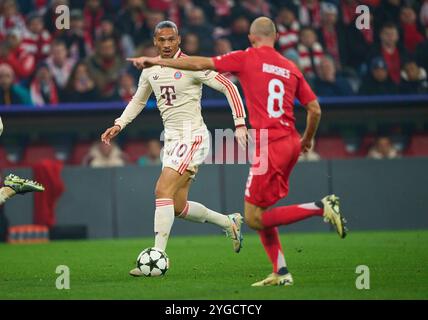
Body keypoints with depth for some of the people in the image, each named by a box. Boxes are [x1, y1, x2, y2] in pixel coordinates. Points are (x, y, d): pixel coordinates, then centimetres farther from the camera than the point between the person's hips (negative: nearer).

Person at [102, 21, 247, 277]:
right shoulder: (150, 71, 10)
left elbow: (229, 87, -9)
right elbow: (138, 101, 26)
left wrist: (240, 124, -15)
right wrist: (118, 125, 14)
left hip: (193, 137, -8)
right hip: (172, 139, 8)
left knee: (163, 191, -20)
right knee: (178, 206, 7)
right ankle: (229, 222, 29)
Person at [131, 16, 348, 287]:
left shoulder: (247, 58, -1)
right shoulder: (291, 67, 13)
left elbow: (200, 64, -1)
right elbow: (315, 109, 11)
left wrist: (156, 61, 6)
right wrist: (307, 140, 30)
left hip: (269, 147, -7)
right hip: (290, 143, 7)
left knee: (255, 219, -2)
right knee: (259, 213, 15)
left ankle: (322, 207, -12)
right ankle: (281, 273, 8)